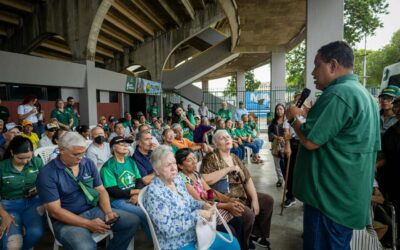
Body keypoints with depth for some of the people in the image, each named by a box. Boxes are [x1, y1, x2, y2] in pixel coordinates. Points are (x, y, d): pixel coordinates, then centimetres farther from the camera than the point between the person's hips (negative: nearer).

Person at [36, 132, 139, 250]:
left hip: (94, 210, 5)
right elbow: (55, 211, -15)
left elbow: (101, 190, 6)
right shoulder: (47, 174, -13)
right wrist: (88, 224, -21)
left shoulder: (89, 164, 3)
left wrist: (108, 212, -13)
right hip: (67, 220, -5)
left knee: (133, 221, -5)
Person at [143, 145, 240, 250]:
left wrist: (203, 205, -6)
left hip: (195, 234, 8)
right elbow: (168, 229, -26)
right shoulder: (154, 193, -24)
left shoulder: (177, 179, 1)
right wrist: (197, 215, -25)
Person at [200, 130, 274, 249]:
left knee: (268, 201, 8)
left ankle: (256, 234, 23)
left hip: (242, 194, 8)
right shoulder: (211, 158, -12)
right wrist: (229, 169, -22)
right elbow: (206, 180, -28)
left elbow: (247, 179, 8)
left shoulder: (234, 158, 10)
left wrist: (255, 199, -5)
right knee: (249, 214, -26)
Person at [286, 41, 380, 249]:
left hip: (330, 196, -10)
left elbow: (310, 141, -24)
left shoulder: (337, 94, -20)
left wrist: (293, 118, -6)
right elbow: (373, 147, 19)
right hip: (351, 194, 10)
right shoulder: (365, 94, 14)